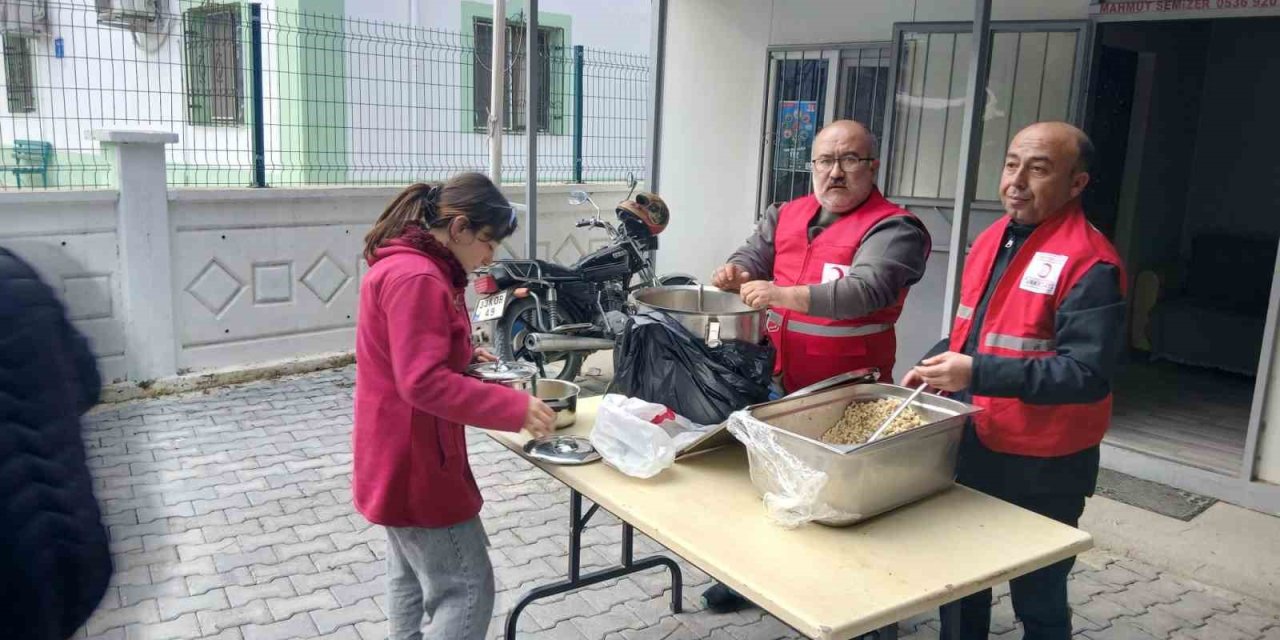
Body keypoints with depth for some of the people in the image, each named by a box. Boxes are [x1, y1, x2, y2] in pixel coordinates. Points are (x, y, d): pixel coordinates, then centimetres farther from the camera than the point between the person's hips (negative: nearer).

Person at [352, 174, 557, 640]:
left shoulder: (407, 267, 10)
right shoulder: (416, 278, -23)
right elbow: (424, 383, -29)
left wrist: (464, 356, 8)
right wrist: (516, 407, -27)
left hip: (400, 457, 11)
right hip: (413, 460, -11)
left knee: (412, 575, 22)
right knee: (466, 588, -3)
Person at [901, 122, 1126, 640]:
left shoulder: (1089, 264, -20)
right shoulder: (990, 240, 6)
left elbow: (1089, 374, -27)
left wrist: (976, 374, -31)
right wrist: (934, 368, 1)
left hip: (1044, 466, -7)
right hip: (972, 446, 8)